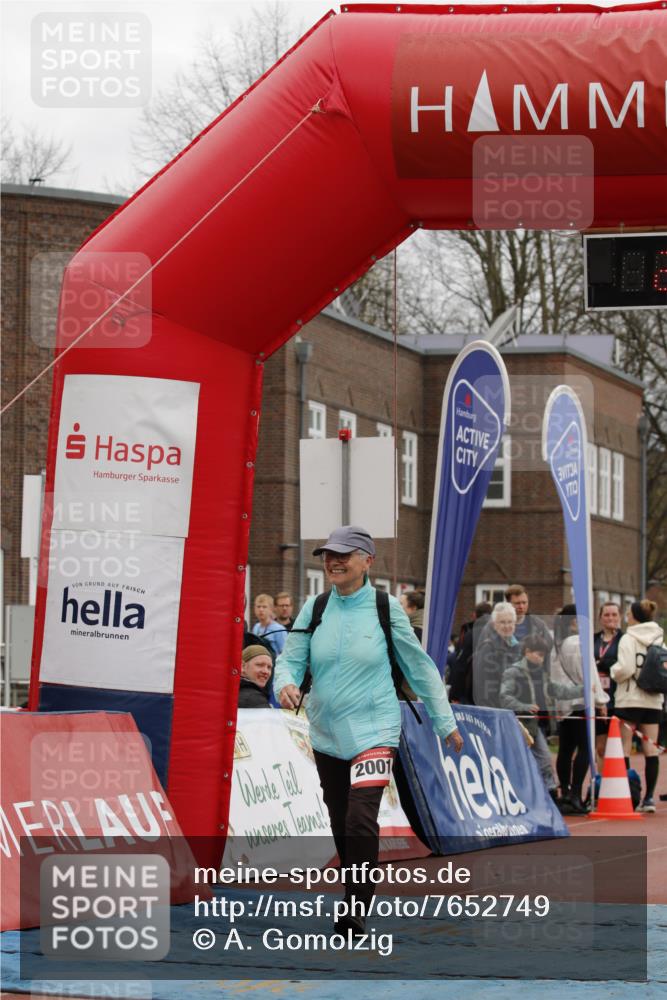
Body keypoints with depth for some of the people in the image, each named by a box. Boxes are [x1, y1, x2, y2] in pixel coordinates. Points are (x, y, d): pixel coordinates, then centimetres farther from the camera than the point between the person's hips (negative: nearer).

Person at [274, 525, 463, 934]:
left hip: (374, 731, -4)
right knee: (341, 827, 10)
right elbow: (291, 659, 5)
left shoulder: (386, 609, -3)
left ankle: (356, 916, -11)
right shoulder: (315, 608, 4)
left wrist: (446, 722, 7)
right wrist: (286, 683, -19)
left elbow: (420, 667, 4)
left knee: (360, 821, -17)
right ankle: (356, 897, 26)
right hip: (326, 734, 4)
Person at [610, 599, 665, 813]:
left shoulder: (629, 639, -8)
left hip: (629, 700, -5)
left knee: (623, 749, 0)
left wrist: (612, 671, 3)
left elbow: (625, 669, -16)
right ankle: (649, 797, 3)